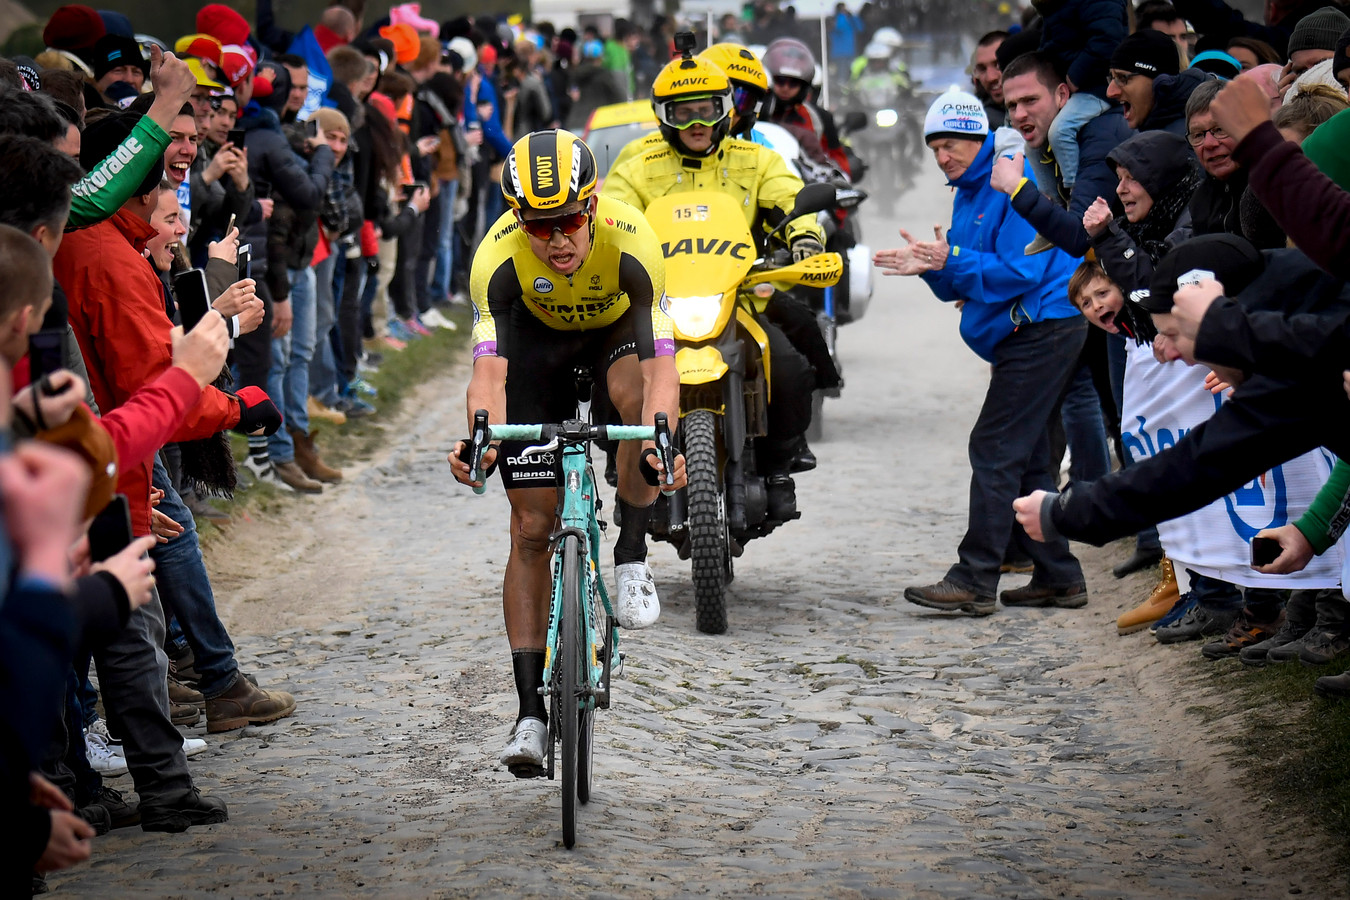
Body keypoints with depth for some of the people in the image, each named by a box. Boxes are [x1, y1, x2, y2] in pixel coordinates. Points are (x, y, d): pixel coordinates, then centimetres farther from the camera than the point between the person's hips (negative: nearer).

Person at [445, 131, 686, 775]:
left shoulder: (631, 242, -36)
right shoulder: (498, 257, -34)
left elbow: (660, 365, -41)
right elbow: (488, 369, -40)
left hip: (617, 324, 0)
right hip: (538, 334, 0)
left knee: (636, 395, -38)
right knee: (532, 527, -6)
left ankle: (631, 554, -14)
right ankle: (531, 711, -1)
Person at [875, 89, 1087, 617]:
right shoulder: (968, 192, 16)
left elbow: (1021, 270, -22)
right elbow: (963, 284, 16)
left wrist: (951, 261, -26)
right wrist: (929, 267, -3)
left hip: (1043, 329, -11)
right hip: (1025, 334, 11)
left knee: (995, 451, -12)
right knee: (1024, 456, 12)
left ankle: (975, 582, -11)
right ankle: (1058, 577, 17)